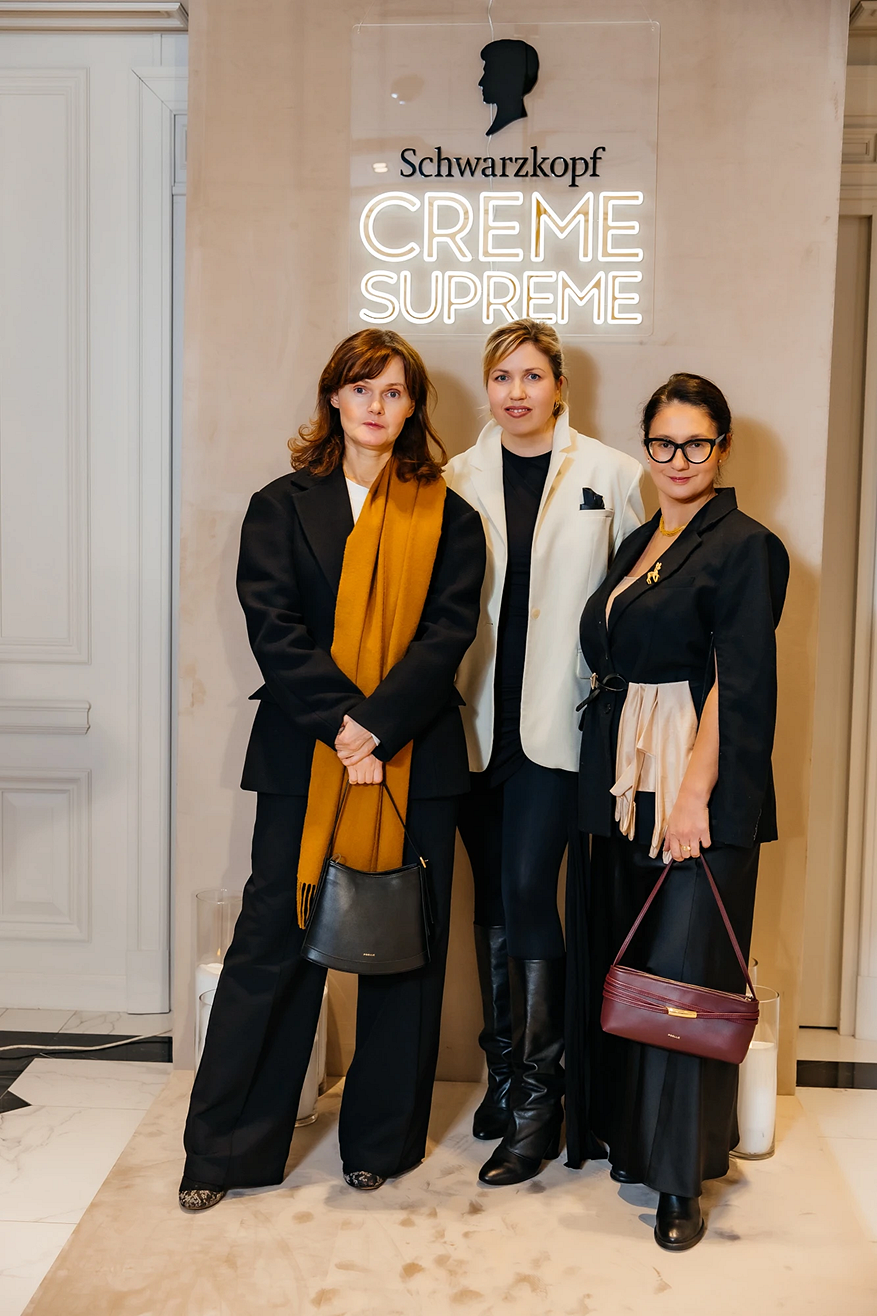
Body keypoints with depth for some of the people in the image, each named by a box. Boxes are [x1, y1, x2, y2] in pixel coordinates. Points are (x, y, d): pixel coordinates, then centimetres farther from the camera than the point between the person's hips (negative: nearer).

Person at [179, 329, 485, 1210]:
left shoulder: (446, 516, 8)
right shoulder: (283, 506, 7)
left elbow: (447, 633, -3)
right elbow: (272, 626, -4)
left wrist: (378, 727, -15)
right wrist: (340, 721, -15)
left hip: (414, 758, 1)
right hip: (302, 756, 0)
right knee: (273, 940, 4)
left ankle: (382, 1143, 26)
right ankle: (225, 1150, 19)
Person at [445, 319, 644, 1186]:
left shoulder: (612, 476, 1)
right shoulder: (457, 479, 8)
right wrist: (445, 690, 2)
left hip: (558, 721, -3)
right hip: (477, 717, 3)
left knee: (529, 891, -7)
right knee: (491, 895, 11)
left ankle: (538, 1099, 8)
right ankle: (501, 1074, 27)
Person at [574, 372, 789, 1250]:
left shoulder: (745, 546, -6)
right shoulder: (637, 545, 16)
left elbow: (737, 682, -12)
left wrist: (695, 793, -18)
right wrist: (618, 783, 9)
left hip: (701, 785, -7)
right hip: (625, 781, 7)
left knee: (680, 970, -4)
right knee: (623, 963, 13)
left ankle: (681, 1177, 9)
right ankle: (633, 1137, 30)